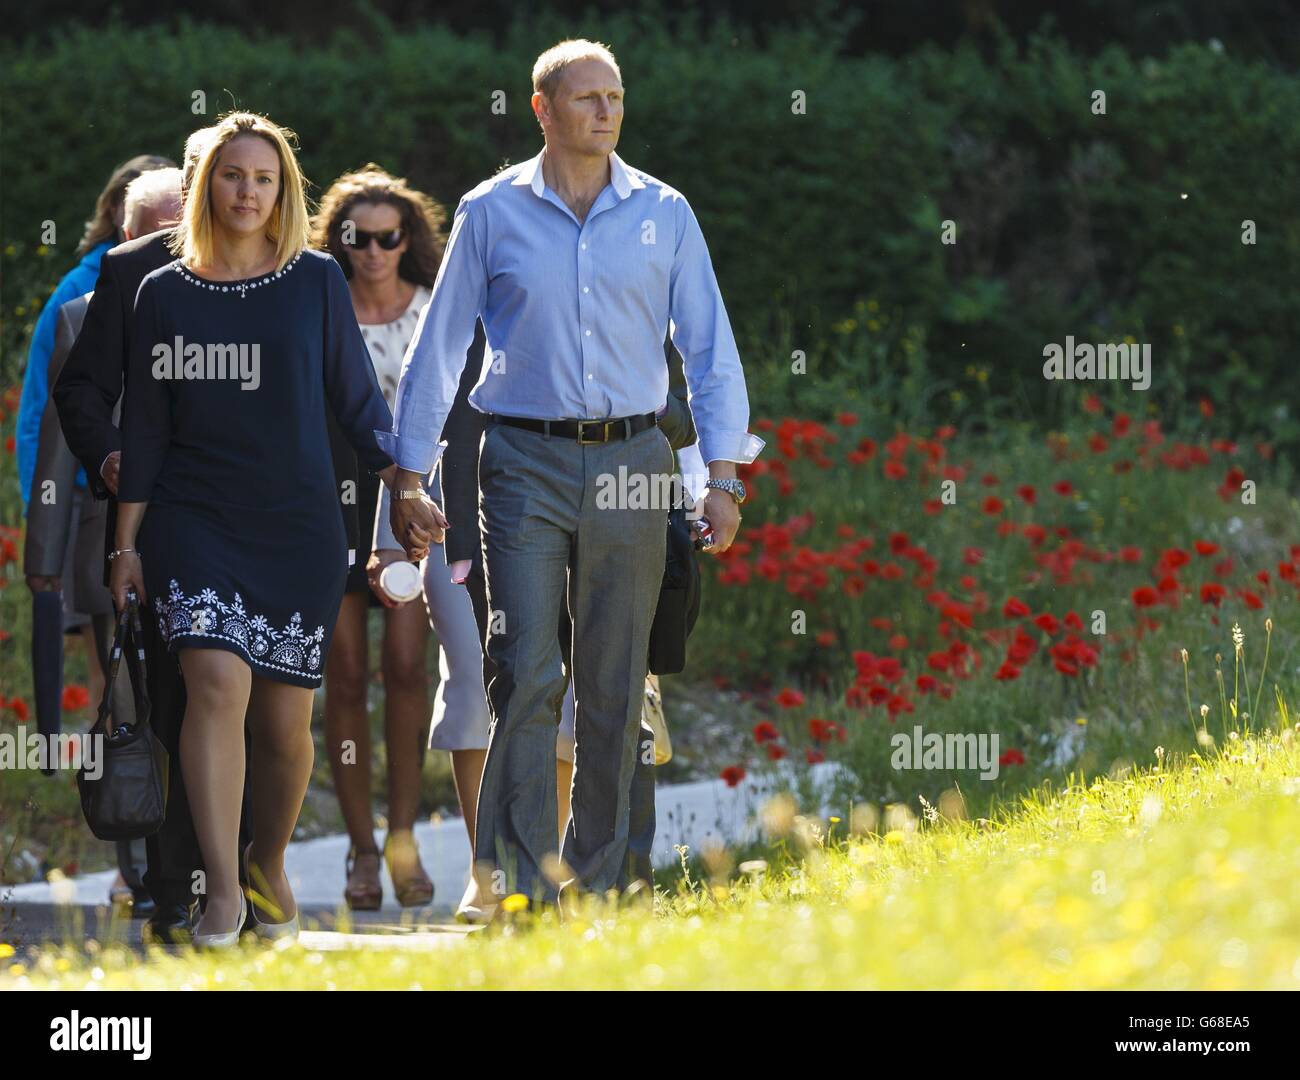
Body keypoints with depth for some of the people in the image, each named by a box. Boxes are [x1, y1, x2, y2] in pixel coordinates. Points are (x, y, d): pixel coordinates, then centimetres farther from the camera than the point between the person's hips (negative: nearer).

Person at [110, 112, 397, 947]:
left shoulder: (317, 282, 5)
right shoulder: (166, 293, 6)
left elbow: (358, 398, 9)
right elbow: (145, 428, 9)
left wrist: (400, 475, -6)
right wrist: (128, 543, 6)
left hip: (299, 527, 1)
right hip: (195, 522, -1)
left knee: (286, 719, 1)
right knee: (218, 680, -21)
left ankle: (270, 866, 28)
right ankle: (223, 892, -24)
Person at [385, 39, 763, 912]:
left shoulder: (665, 214, 7)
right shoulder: (493, 213, 4)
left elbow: (710, 349, 9)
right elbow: (439, 347, 7)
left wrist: (723, 476, 1)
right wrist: (409, 480, 3)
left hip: (630, 463, 2)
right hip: (526, 462, -2)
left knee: (615, 688, 4)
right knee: (527, 673, -12)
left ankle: (601, 884, 12)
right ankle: (522, 882, -11)